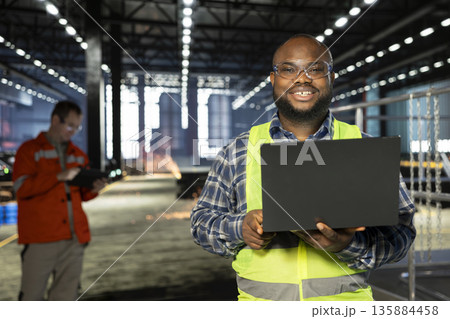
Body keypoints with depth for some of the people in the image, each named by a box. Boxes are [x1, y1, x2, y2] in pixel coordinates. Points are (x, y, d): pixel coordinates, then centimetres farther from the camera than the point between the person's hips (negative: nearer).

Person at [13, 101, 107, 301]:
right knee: (32, 295, 1)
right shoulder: (30, 150, 4)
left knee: (66, 295, 8)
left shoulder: (78, 155, 18)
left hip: (74, 238, 5)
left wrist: (93, 189, 1)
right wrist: (59, 176, -15)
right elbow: (21, 187, -8)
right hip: (40, 238, -4)